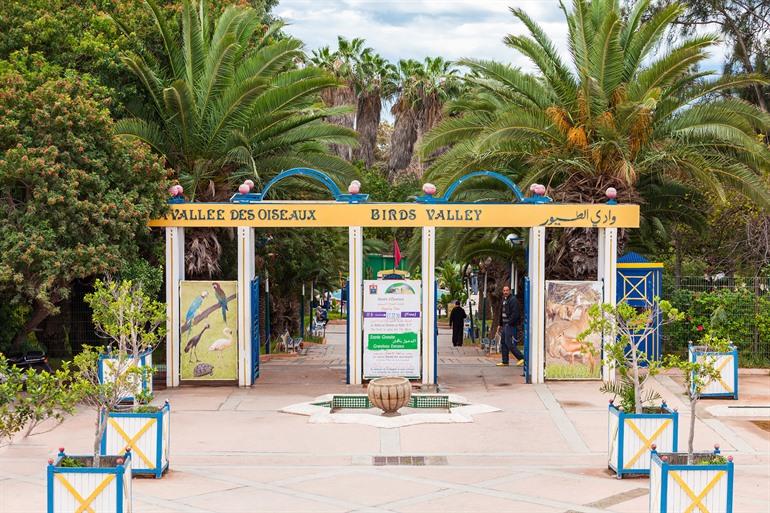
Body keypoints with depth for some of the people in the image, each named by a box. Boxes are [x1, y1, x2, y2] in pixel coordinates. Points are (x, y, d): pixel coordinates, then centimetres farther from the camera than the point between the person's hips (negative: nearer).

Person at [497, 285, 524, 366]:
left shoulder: (513, 300, -13)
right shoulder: (503, 300, 17)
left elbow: (515, 314, -20)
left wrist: (509, 323, -20)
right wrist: (500, 324, 21)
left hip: (510, 325, -10)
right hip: (505, 325, 10)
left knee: (509, 343, -12)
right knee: (503, 343, 10)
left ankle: (521, 358, -6)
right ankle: (505, 361, 14)